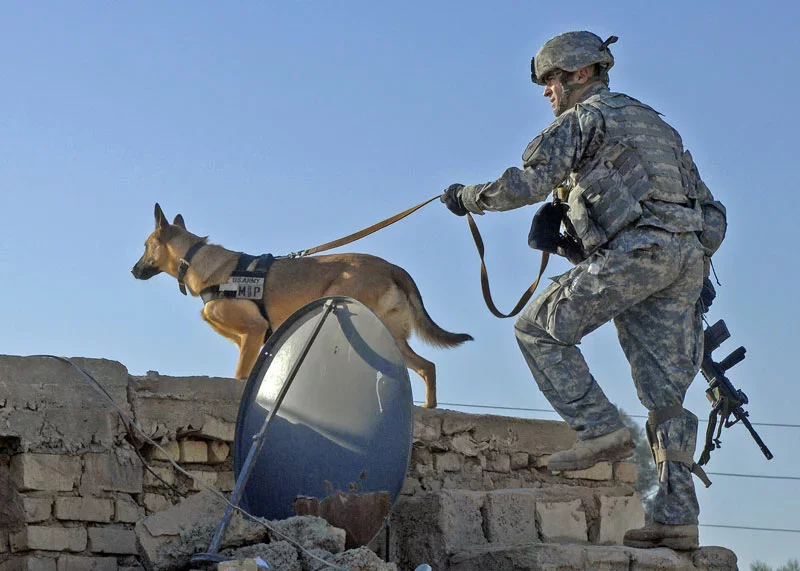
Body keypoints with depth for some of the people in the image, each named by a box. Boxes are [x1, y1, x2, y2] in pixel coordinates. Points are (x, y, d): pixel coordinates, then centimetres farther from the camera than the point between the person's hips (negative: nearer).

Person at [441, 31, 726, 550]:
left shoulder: (586, 116, 7)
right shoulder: (653, 123, 33)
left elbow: (530, 182, -5)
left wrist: (468, 197, 12)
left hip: (639, 246, -8)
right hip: (690, 254, 8)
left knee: (540, 330, 5)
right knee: (665, 393, 4)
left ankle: (600, 430, -6)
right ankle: (677, 513, -4)